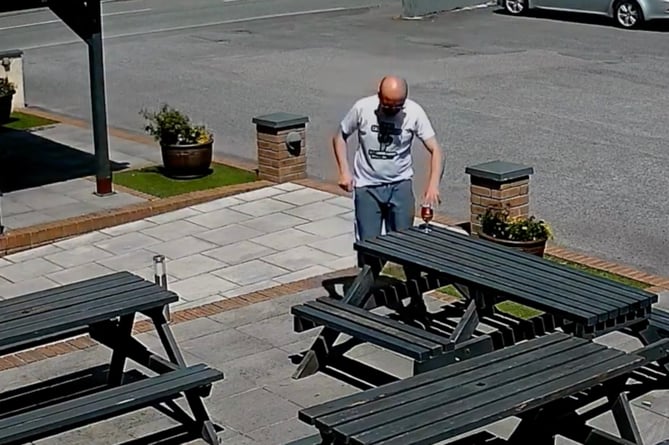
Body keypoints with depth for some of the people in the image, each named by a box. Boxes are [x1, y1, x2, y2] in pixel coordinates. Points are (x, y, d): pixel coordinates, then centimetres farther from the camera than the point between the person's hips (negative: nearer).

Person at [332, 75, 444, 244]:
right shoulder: (362, 108, -14)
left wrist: (433, 184, -31)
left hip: (400, 185, 0)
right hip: (367, 186, 0)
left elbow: (435, 149, -15)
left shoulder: (414, 112, -14)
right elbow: (340, 137, 2)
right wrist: (344, 171, -9)